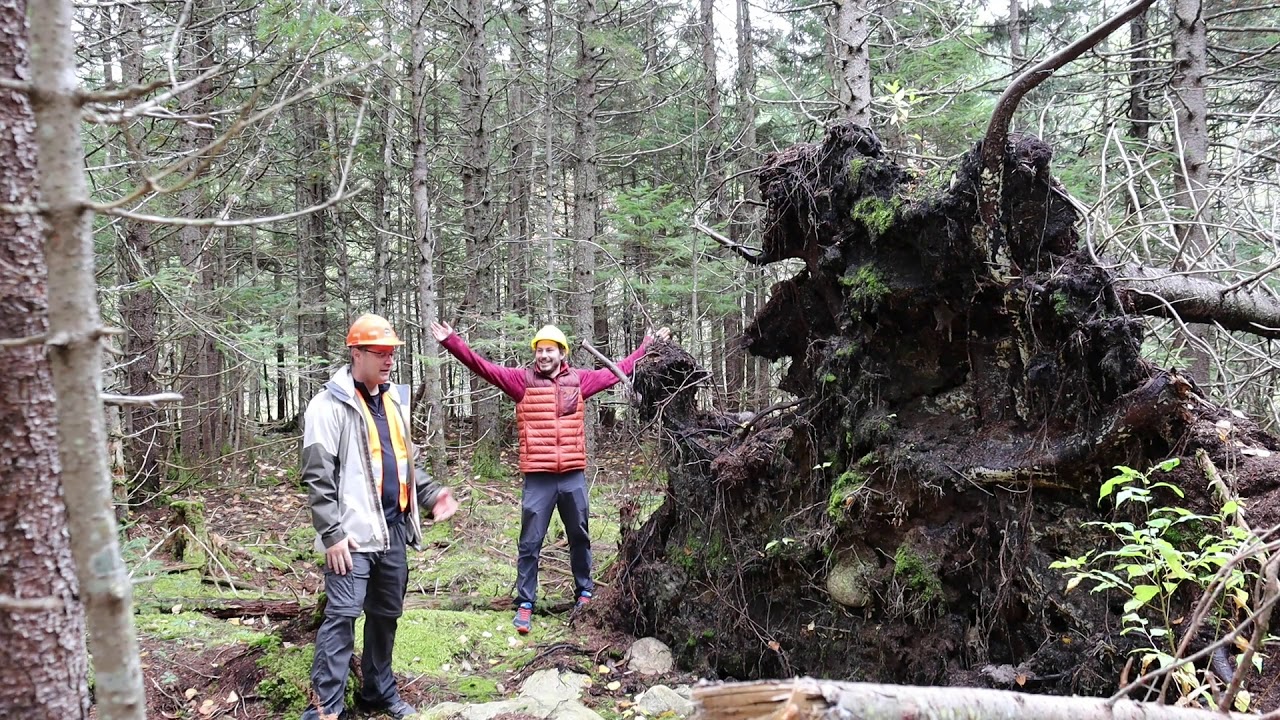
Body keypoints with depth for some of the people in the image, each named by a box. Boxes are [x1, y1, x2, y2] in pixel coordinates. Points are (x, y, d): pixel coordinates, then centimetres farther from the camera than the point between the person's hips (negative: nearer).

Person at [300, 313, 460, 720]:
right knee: (341, 616, -9)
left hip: (394, 529, 7)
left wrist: (430, 495, 9)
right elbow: (317, 477, -13)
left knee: (386, 614, 14)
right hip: (354, 533, -7)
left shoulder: (394, 399, 15)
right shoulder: (330, 405, -9)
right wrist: (332, 534, -17)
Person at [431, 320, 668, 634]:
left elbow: (619, 370, 16)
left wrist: (649, 346, 20)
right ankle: (525, 603, 16)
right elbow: (482, 366, -9)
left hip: (573, 476, 2)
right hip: (538, 478, -2)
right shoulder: (522, 379, -1)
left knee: (579, 537, 17)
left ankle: (584, 592, 35)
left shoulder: (579, 380, 5)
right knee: (530, 544, 4)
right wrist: (451, 342, -20)